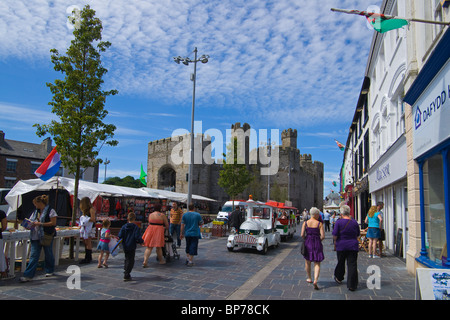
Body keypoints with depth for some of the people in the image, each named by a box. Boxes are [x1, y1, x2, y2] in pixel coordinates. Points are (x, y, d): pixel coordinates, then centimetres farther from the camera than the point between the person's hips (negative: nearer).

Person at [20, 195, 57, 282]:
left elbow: (53, 223, -13)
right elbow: (31, 222, 18)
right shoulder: (35, 212, 14)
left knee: (48, 254, 10)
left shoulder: (50, 211, -6)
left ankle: (49, 271, 30)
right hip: (36, 237, 5)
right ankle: (28, 275, -3)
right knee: (33, 255, -2)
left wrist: (40, 224, -17)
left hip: (47, 236, -5)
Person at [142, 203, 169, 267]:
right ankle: (161, 260, 25)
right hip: (158, 231, -3)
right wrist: (167, 228, 24)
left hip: (150, 231, 3)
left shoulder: (150, 215, 8)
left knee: (149, 247, 5)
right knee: (158, 247, 10)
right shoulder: (162, 215, -4)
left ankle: (145, 261, -6)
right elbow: (167, 225, 2)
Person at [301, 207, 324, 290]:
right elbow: (323, 236, -10)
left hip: (307, 243, 2)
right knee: (317, 264, 4)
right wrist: (319, 240, 10)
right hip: (317, 244, -2)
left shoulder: (305, 223, -3)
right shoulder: (319, 224, -7)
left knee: (307, 262, 21)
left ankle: (309, 278, 35)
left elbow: (302, 235, -7)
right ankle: (315, 280, -15)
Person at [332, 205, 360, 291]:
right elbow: (357, 235, 11)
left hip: (341, 246, -1)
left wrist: (336, 241, 6)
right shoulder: (355, 222, 0)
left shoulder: (339, 222, -11)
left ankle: (339, 278, 37)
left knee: (341, 263, 17)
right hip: (353, 247, 2)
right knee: (352, 265, 2)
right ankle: (352, 285, 1)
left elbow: (334, 236, -13)